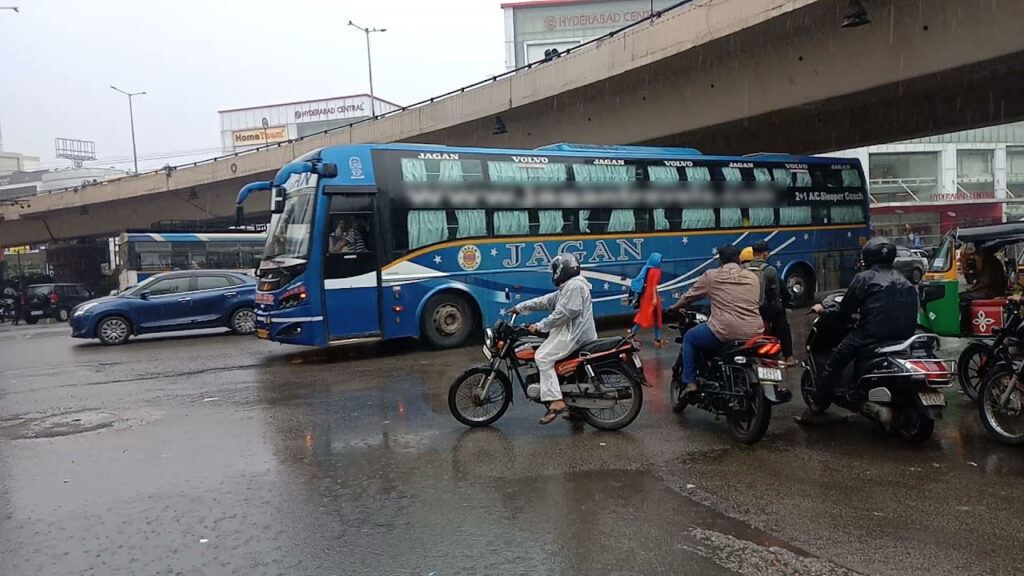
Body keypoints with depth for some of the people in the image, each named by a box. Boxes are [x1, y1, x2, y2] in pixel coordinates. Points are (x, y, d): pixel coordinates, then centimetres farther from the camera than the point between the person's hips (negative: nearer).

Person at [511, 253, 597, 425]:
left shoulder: (574, 286, -13)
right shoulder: (567, 288, 22)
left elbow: (563, 313, -21)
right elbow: (545, 301, 20)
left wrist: (540, 326, -20)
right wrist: (521, 308, 16)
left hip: (573, 334, -11)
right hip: (570, 332, 11)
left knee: (543, 357, -19)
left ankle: (556, 401, -25)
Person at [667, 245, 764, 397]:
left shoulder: (711, 275, 6)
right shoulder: (752, 277, 15)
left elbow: (689, 296, 17)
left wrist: (675, 307, 37)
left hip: (724, 332, -4)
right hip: (754, 333, 4)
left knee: (689, 338, 20)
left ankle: (690, 383, 11)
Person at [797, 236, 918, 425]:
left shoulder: (864, 278, -3)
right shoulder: (904, 281, 16)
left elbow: (843, 312, -1)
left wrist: (822, 311, 17)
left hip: (871, 336, -7)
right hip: (902, 337, 7)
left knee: (832, 365, 6)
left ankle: (813, 411, 5)